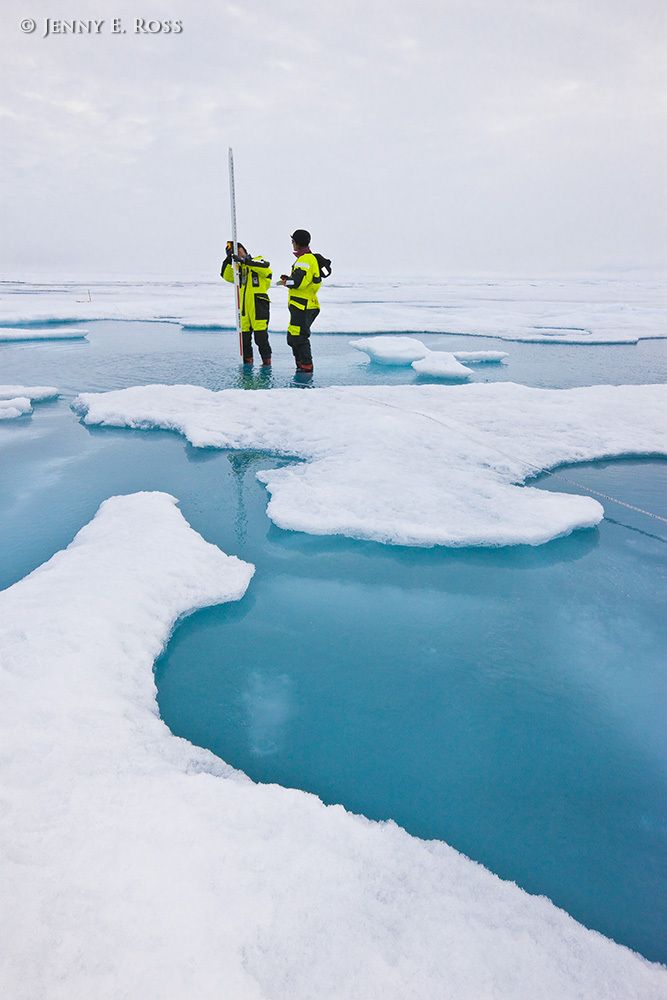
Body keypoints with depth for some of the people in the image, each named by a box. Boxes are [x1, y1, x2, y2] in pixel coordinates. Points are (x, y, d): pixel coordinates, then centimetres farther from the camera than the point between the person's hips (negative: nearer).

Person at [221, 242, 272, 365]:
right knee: (244, 336, 9)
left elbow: (265, 267, -19)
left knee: (261, 337, -7)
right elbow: (226, 276, 2)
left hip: (259, 305, -6)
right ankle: (247, 360, 20)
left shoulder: (258, 261, 4)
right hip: (243, 307, 6)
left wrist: (245, 260, -23)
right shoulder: (238, 268, 18)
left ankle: (266, 361, 3)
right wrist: (229, 259, -8)